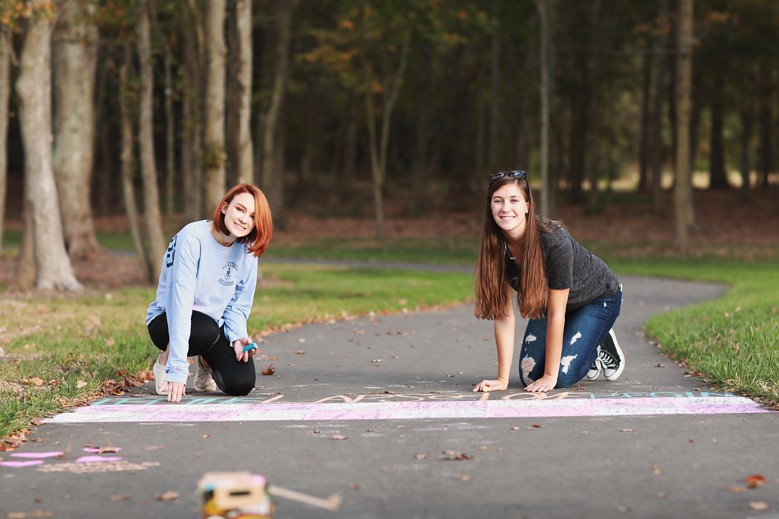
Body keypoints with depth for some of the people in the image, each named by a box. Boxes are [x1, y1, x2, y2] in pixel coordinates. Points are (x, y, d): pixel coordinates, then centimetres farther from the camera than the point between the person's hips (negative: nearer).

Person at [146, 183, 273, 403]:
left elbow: (238, 305, 3)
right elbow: (180, 301, -31)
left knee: (241, 384, -18)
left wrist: (237, 336, -20)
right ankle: (165, 362, -5)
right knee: (206, 330, -38)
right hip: (168, 320, -5)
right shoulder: (193, 238, -24)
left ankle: (205, 362, 18)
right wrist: (178, 369, -36)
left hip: (215, 322, 5)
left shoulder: (247, 250, -6)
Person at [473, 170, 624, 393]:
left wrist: (550, 376, -26)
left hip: (597, 298, -5)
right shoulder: (495, 246, -22)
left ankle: (603, 347, 13)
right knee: (529, 376, -7)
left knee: (562, 377, -19)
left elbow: (556, 315, -31)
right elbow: (504, 314, -19)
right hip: (548, 301, 5)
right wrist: (502, 379, -21)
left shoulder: (554, 241, -38)